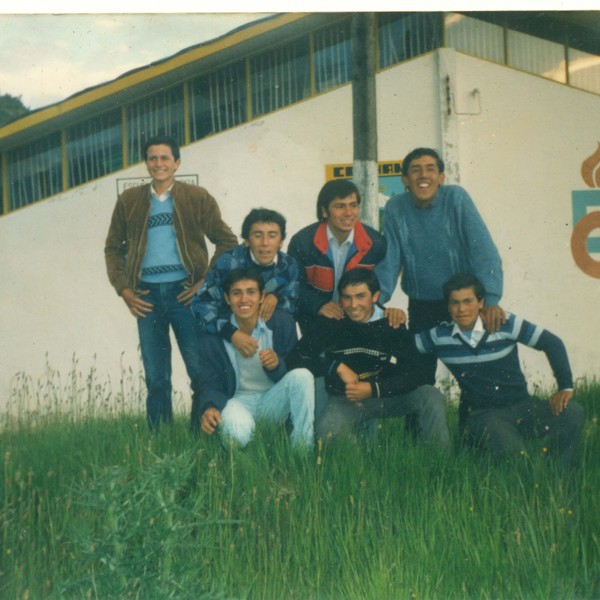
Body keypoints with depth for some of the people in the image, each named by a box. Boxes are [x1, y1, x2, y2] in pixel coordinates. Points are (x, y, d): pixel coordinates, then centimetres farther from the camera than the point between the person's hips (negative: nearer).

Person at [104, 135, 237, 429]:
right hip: (146, 295, 2)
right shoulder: (129, 200, 11)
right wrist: (123, 289, 4)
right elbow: (113, 248, 16)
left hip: (184, 292, -2)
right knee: (156, 379, 6)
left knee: (201, 371, -3)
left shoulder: (197, 197, 4)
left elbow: (227, 241, 5)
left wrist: (207, 282, -3)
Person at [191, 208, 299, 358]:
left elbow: (295, 305, -1)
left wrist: (277, 298, -23)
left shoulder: (289, 266, -8)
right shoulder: (228, 262, -20)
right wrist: (231, 333, -38)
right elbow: (201, 303, -24)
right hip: (228, 335, -3)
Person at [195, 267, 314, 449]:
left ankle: (302, 449, -19)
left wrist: (277, 365, -27)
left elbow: (293, 375, -2)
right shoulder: (214, 335, -7)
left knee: (302, 375, -28)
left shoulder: (283, 323, -6)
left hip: (273, 400, 3)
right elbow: (210, 384, -3)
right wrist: (209, 408, -27)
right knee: (237, 430, -39)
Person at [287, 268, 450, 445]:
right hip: (345, 399, -1)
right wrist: (337, 367, -19)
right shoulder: (330, 323, -5)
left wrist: (373, 389, -22)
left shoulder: (392, 325, -3)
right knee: (327, 430, -34)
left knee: (431, 396, -23)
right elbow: (295, 359, -8)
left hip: (388, 396, 2)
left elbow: (415, 375, -9)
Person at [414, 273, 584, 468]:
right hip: (479, 414, -2)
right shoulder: (440, 336, 0)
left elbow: (552, 343, -2)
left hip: (521, 407, 2)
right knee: (509, 451, -36)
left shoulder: (505, 324, -4)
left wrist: (566, 387, -10)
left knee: (571, 412, -25)